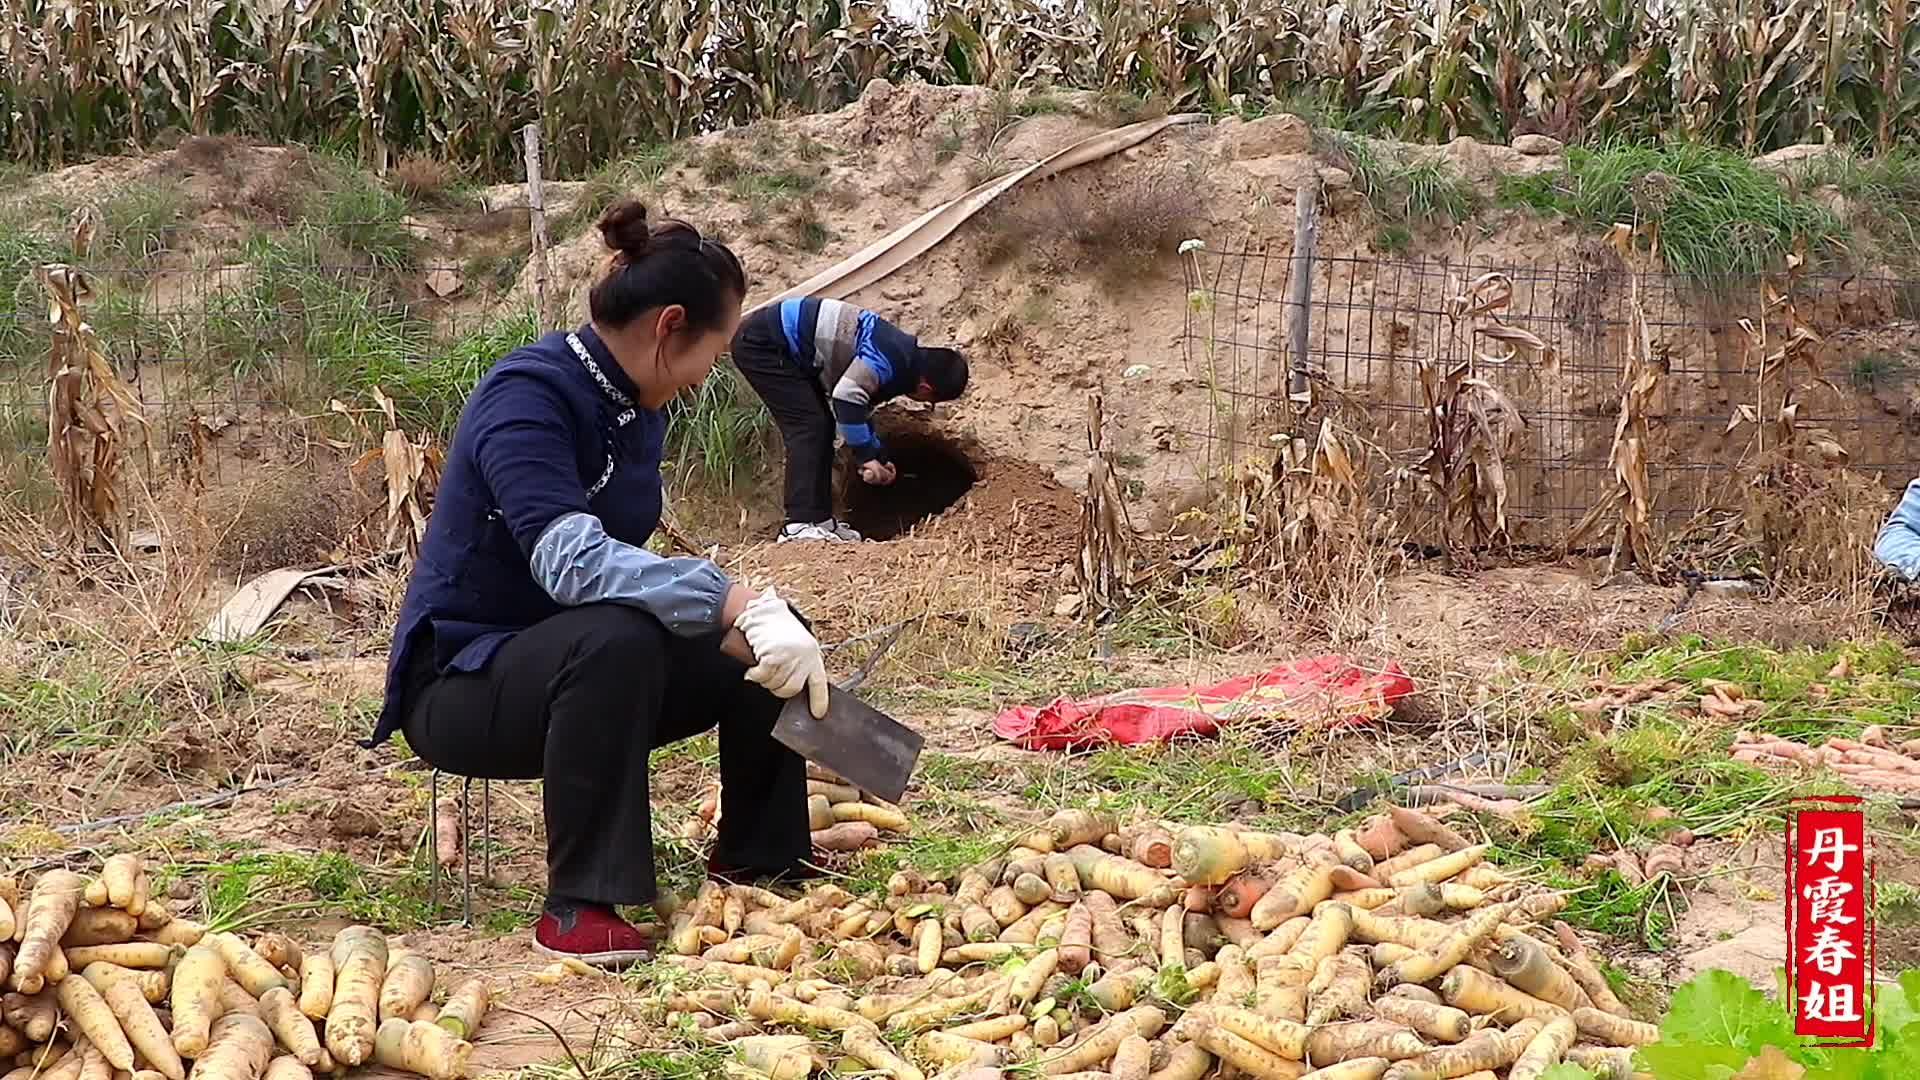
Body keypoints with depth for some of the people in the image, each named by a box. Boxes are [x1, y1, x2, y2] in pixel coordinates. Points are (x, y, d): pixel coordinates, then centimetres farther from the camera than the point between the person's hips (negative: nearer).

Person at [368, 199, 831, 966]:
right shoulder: (527, 397, -22)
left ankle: (758, 858, 13)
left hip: (575, 670, 8)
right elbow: (571, 558, -38)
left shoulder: (636, 412, 4)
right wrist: (736, 605, -45)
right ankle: (579, 904, -28)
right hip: (459, 684, -8)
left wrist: (753, 617, -6)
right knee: (613, 637, -37)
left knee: (766, 634, -3)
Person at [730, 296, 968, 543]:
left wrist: (879, 457, 19)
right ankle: (800, 524, -17)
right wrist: (867, 456, -21)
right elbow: (847, 396, -31)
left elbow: (860, 409, 22)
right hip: (759, 343, -10)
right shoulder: (893, 359, -21)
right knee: (809, 426, -14)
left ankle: (819, 519, 12)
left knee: (821, 425, 10)